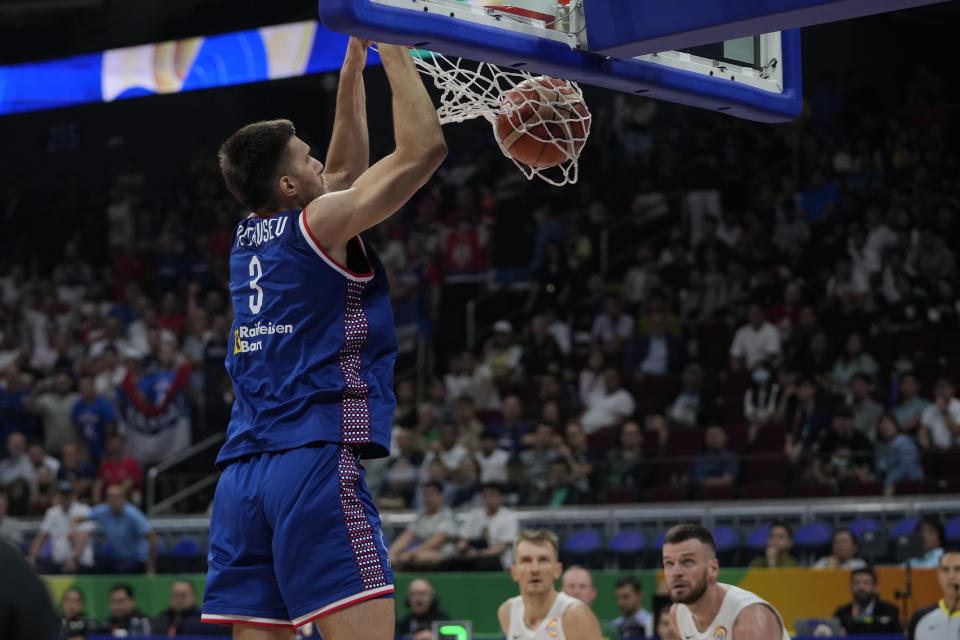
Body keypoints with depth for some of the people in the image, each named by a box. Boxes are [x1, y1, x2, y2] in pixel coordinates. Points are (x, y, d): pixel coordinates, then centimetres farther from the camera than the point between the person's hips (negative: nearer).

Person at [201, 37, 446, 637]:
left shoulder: (250, 235, 18)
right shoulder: (319, 223, -3)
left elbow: (348, 170, 32)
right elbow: (424, 148, -5)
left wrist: (354, 64, 32)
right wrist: (393, 48, 6)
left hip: (241, 474, 8)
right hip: (316, 461, -8)